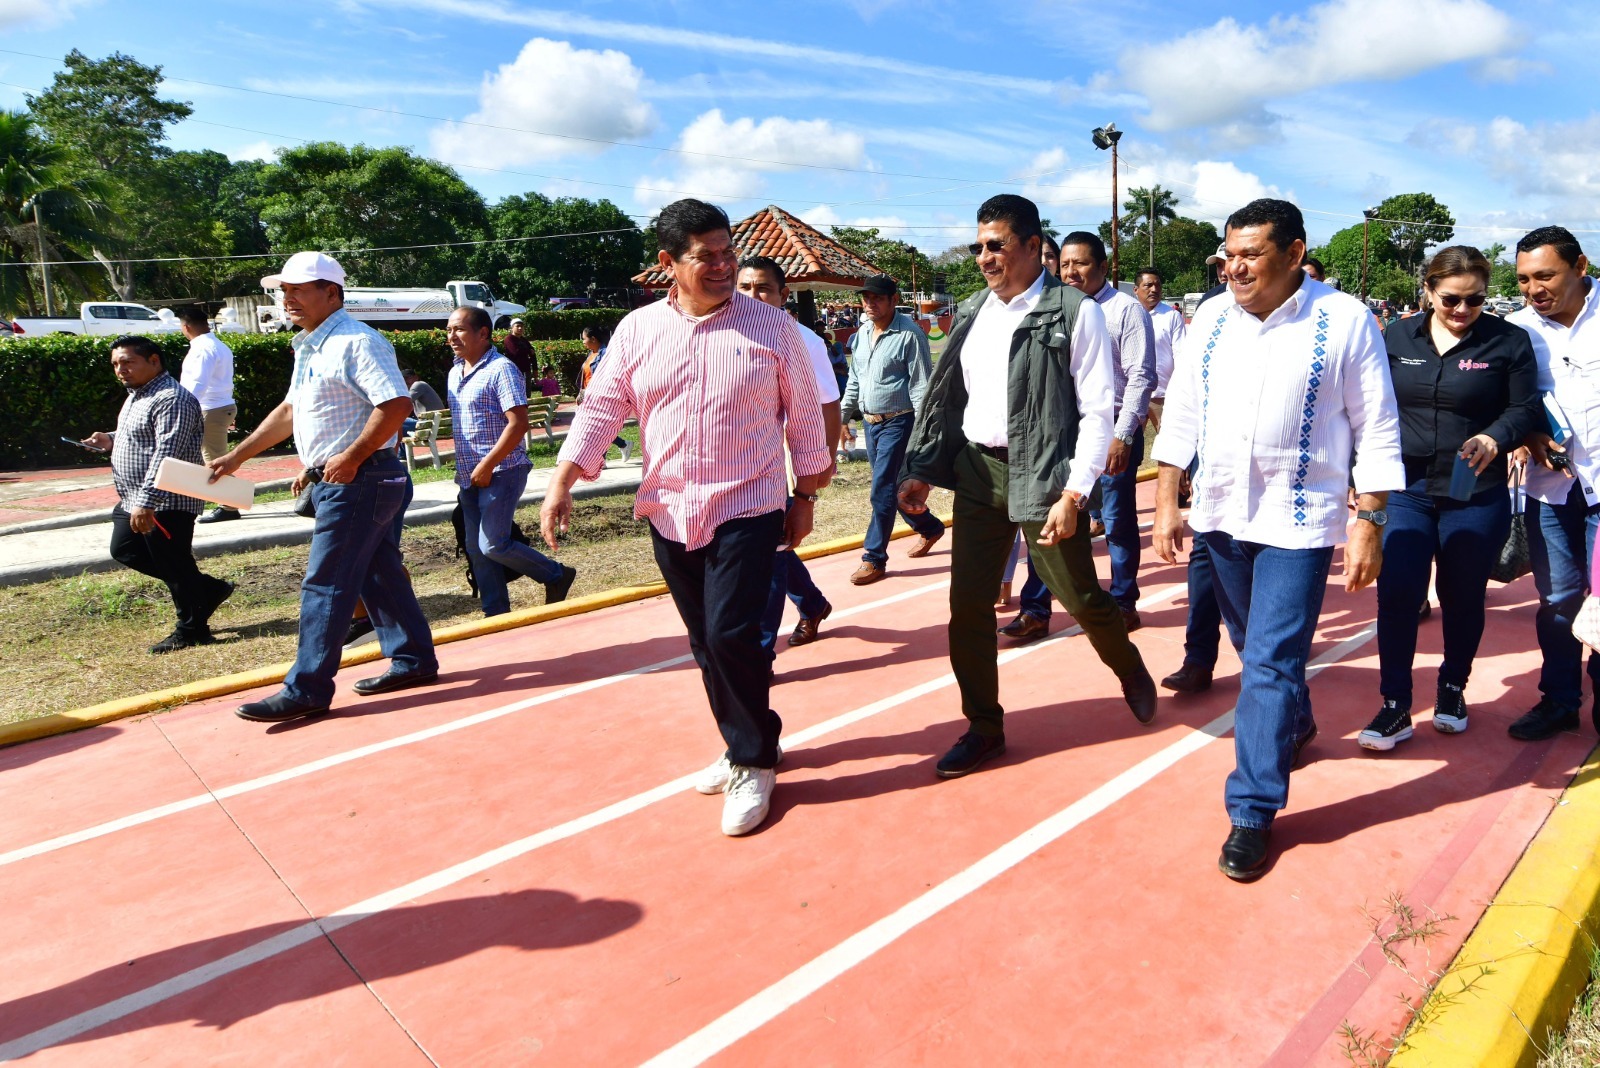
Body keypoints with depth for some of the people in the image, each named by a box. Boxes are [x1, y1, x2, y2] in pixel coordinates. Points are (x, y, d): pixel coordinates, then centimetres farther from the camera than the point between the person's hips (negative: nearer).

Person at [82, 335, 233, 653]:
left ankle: (192, 629, 14)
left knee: (174, 565, -2)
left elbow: (167, 453, -27)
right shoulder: (136, 396, 15)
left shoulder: (171, 399, -19)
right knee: (124, 551, 18)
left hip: (166, 504, -11)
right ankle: (209, 589, 23)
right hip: (133, 501, 11)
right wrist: (111, 439, 9)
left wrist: (146, 502, -31)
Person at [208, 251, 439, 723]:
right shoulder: (308, 347, 17)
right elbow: (290, 410, 26)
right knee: (378, 574, 14)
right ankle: (413, 660, 23)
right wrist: (237, 456, 26)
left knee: (325, 585, -6)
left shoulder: (356, 342, -14)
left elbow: (397, 403, -25)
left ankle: (307, 690, 1)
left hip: (358, 481, -10)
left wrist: (351, 457, -23)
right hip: (336, 483, 10)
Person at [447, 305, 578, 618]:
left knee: (493, 545, -12)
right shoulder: (455, 372, 14)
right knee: (476, 549, 9)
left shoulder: (501, 369, -12)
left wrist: (487, 465, -20)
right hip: (470, 476, 8)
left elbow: (518, 423, -20)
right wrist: (462, 468, 16)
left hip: (500, 472, -8)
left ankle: (557, 576, 8)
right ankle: (496, 614, 19)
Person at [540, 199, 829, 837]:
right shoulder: (637, 330, 4)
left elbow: (804, 416, 3)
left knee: (730, 633, -13)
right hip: (669, 514, 4)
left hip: (748, 509, -3)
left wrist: (806, 495, 4)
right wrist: (561, 485, -5)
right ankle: (744, 747, 30)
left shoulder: (771, 327, -2)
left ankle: (754, 763, 8)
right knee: (705, 640, 11)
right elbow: (600, 409, 3)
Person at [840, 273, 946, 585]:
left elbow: (921, 385, -15)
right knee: (890, 487, 16)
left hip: (897, 422, -8)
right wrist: (842, 416, 16)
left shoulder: (909, 334, -13)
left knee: (882, 490, -8)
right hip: (870, 421, 8)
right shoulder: (862, 333, 10)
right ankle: (929, 528, 37)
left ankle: (874, 558, 2)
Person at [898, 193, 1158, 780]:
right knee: (968, 604, 5)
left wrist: (1071, 495, -16)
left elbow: (1098, 411, -10)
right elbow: (945, 397, 13)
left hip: (1041, 473, -5)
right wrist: (921, 472, 7)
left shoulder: (1074, 312, -7)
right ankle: (985, 726, 22)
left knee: (1081, 597, 5)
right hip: (976, 470, 5)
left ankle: (1130, 668, 39)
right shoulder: (971, 313, 10)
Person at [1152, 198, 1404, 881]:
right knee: (1258, 646, 20)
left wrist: (1368, 524, -9)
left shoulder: (1344, 321, -8)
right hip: (1220, 513, 5)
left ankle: (1253, 811, 4)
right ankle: (1293, 725, 48)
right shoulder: (1213, 319, 3)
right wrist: (1166, 505, 1)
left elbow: (1377, 431, -5)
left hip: (1298, 520, -5)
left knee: (1270, 662, -7)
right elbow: (1182, 414, 6)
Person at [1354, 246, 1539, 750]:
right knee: (1396, 594, -6)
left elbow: (1525, 408, 0)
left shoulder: (1508, 341, -1)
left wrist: (1495, 438, -21)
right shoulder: (1397, 338, 4)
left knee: (1463, 598, 11)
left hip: (1476, 496, -1)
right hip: (1405, 490, 1)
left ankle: (1453, 689, 33)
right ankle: (1395, 708, 4)